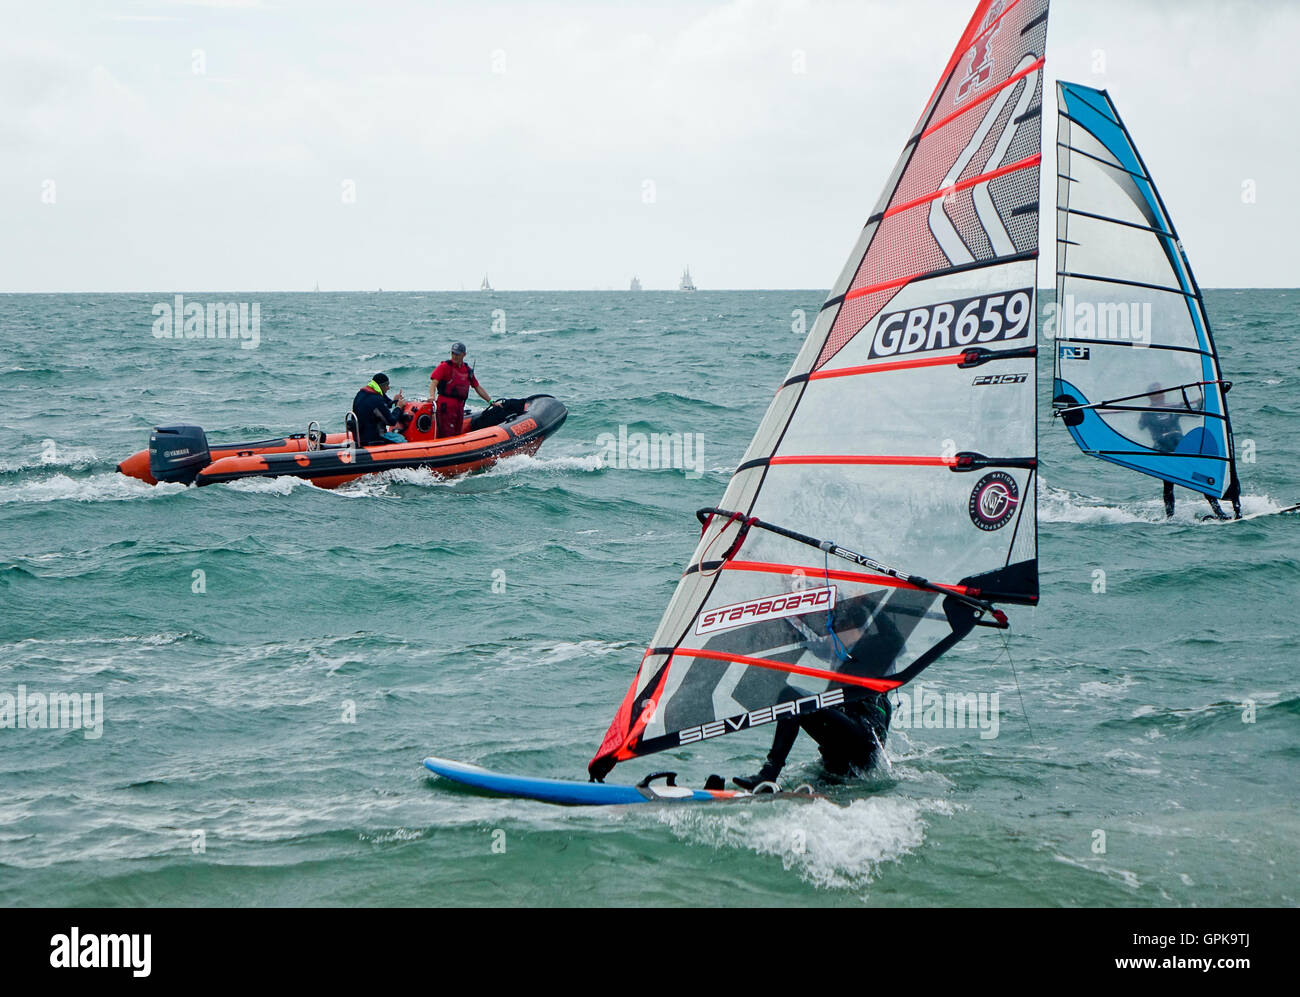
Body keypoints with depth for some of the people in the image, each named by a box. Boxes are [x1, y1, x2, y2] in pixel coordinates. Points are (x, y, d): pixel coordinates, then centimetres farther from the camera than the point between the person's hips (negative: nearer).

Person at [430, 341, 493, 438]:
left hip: (460, 406, 6)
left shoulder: (468, 370, 15)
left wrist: (491, 401, 22)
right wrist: (432, 396, -30)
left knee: (457, 435, 8)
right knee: (446, 434, -13)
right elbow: (434, 382, -12)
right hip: (446, 404, -6)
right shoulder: (444, 366, -1)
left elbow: (478, 387, 22)